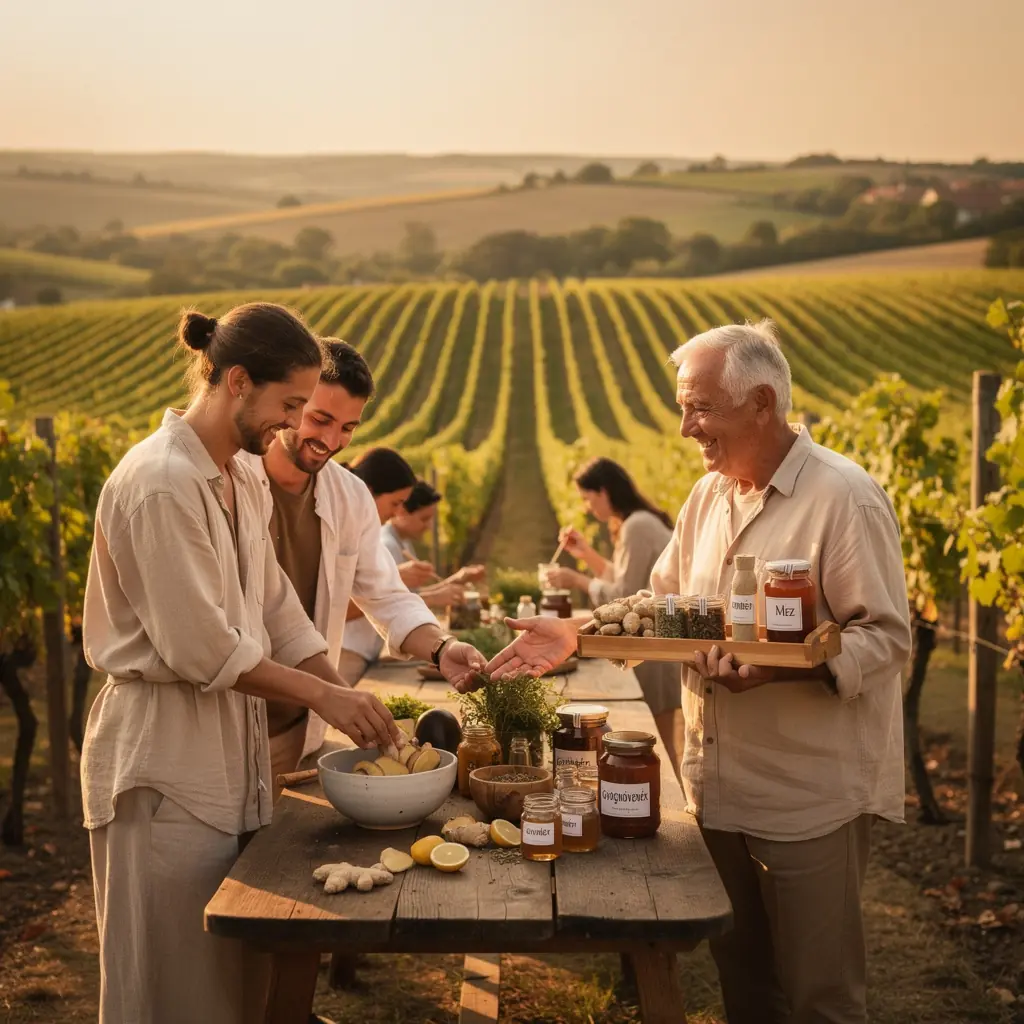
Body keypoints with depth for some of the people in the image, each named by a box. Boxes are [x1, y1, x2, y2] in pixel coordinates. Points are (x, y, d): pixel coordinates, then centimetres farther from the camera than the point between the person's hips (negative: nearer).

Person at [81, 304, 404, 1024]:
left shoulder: (240, 478, 10)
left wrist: (355, 701, 2)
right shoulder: (161, 482, -19)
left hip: (231, 741, 9)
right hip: (164, 754, -9)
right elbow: (199, 647, -21)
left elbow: (277, 611, 12)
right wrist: (323, 695, -14)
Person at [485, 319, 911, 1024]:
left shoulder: (845, 497, -15)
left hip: (810, 797, -7)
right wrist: (577, 633, 3)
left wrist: (780, 667, -32)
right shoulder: (709, 495, 10)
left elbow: (887, 637, -18)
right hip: (720, 783, 7)